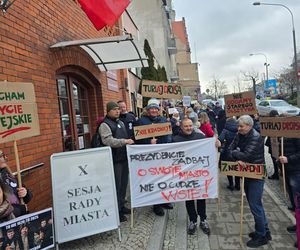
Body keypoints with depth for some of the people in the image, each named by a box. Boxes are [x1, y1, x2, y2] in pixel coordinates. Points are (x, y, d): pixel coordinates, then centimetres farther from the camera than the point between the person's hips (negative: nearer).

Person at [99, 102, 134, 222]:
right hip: (114, 160, -8)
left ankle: (121, 206, 31)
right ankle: (116, 211, 10)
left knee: (123, 184, 16)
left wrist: (130, 142, 12)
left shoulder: (121, 122, 17)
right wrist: (125, 141, -25)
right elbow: (108, 141, -24)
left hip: (124, 158, 8)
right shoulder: (105, 125, -10)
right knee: (116, 185, -2)